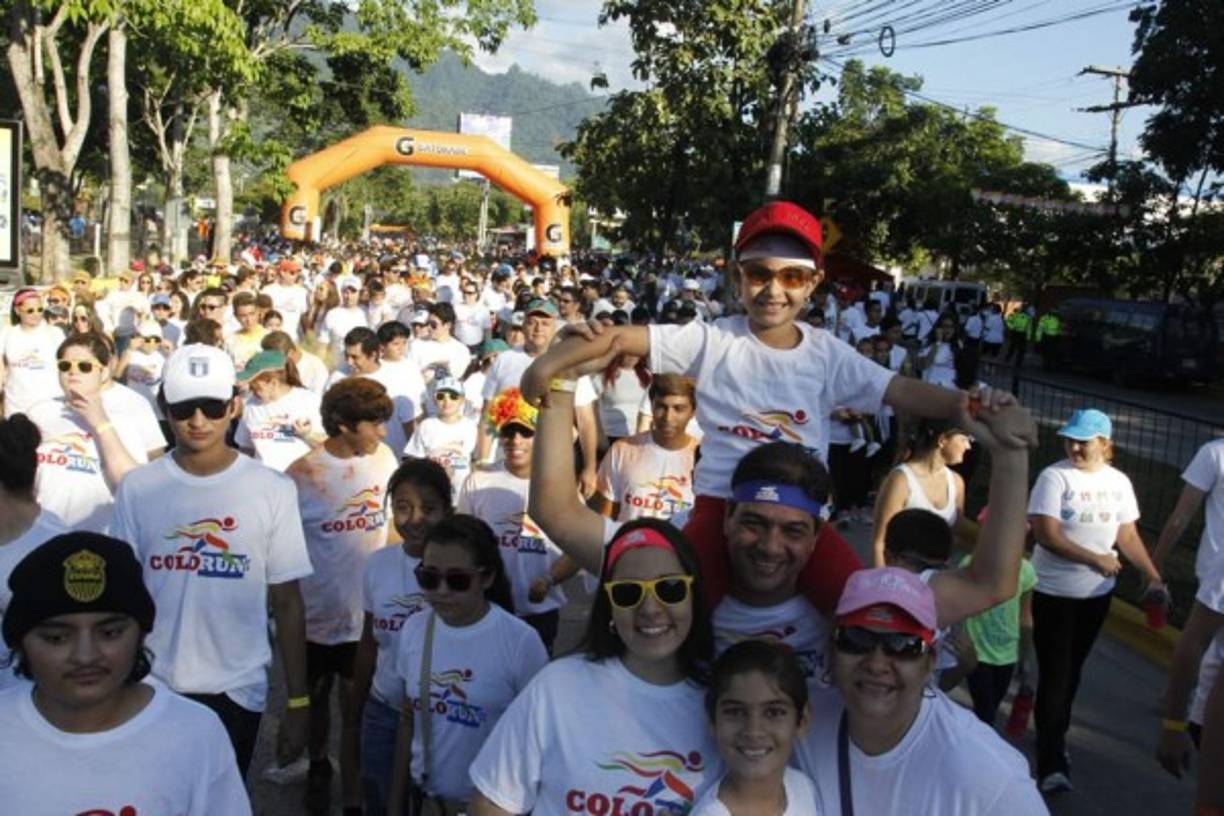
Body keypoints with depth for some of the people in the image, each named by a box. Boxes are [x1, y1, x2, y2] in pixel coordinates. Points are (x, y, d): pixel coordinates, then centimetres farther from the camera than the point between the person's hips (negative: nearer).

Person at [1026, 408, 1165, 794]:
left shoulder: (1119, 482, 4)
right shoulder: (1054, 477, -14)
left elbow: (1128, 535, 10)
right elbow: (1046, 534, -19)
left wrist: (1153, 575, 3)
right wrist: (1096, 560, -16)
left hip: (1097, 593, 5)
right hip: (1054, 592, -5)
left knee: (1072, 670, 16)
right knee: (1054, 673, -6)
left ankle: (1054, 737, 32)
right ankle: (1052, 762, -5)